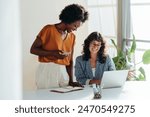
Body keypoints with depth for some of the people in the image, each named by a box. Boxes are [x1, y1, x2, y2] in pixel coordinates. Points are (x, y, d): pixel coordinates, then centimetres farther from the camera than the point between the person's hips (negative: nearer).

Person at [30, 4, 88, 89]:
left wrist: (71, 81, 3)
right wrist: (52, 53, -16)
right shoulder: (49, 30, -4)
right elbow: (33, 49, -4)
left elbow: (70, 60, 12)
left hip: (63, 72, 5)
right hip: (47, 71, -5)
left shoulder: (72, 36, 11)